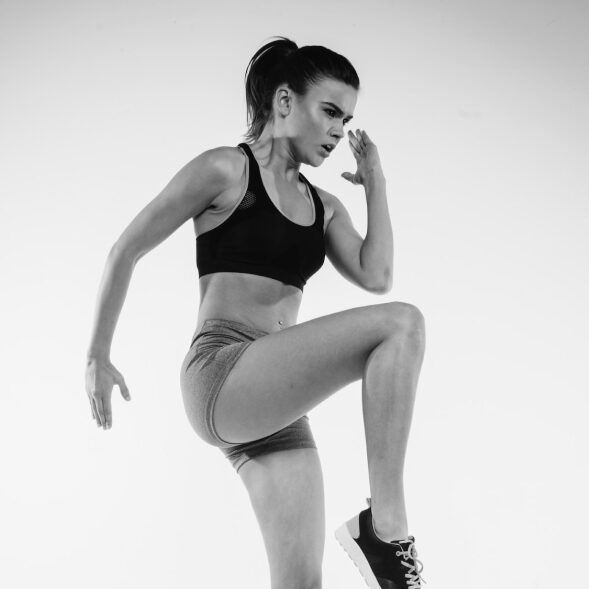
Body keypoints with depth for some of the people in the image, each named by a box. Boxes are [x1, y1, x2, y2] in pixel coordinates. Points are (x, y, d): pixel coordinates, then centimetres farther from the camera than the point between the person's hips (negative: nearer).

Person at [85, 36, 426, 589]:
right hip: (220, 375, -7)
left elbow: (376, 276, 4)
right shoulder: (226, 170, 0)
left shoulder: (324, 206, 19)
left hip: (275, 402, 7)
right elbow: (125, 251, 3)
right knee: (402, 323, -23)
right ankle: (386, 528, -22)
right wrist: (97, 357, 4)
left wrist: (375, 184, 11)